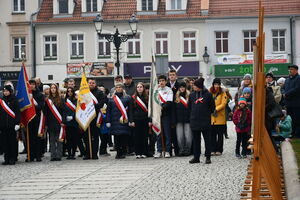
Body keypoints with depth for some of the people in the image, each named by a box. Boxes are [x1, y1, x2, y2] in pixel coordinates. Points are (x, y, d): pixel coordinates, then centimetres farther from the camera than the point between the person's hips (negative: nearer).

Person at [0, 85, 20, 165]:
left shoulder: (14, 100, 0)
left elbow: (18, 112, -4)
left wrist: (17, 123, -12)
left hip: (12, 124, -4)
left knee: (12, 141, -1)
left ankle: (12, 159, 4)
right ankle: (6, 159, 8)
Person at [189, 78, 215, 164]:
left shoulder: (208, 95, -4)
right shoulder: (192, 95, 7)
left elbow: (212, 107, 3)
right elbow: (189, 106, 17)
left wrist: (207, 114, 5)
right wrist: (194, 113, 12)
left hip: (205, 121, -4)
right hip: (194, 121, 4)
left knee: (207, 139, 2)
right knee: (196, 140, 8)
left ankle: (208, 157, 9)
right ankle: (196, 157, 14)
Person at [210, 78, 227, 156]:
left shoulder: (223, 93, 0)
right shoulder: (210, 92, 6)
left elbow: (223, 104, -8)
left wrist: (216, 109, -18)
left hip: (220, 117, -2)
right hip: (211, 116, 2)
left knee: (220, 134, 3)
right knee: (212, 134, 3)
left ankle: (219, 150, 8)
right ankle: (213, 150, 8)